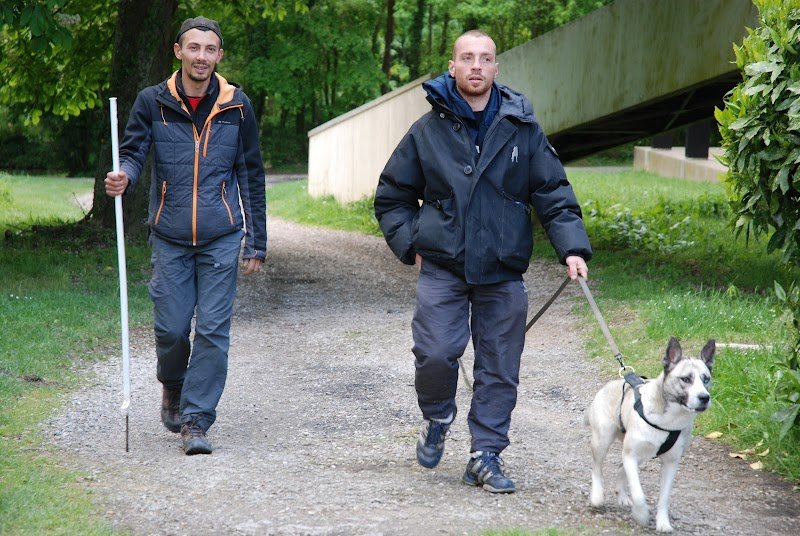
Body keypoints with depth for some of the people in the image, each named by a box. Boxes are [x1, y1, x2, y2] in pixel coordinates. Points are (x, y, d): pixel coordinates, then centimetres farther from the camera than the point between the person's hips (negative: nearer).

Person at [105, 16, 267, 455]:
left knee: (212, 330, -5)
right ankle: (172, 387, 33)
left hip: (221, 238, 0)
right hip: (169, 237, 0)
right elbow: (133, 152, -1)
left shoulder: (236, 106, 2)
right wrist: (123, 176, -28)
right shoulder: (152, 102, 1)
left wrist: (256, 242, 6)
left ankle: (196, 420, 2)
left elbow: (251, 176, 8)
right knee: (170, 328, 2)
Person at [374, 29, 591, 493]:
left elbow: (553, 193, 5)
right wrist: (412, 245, 1)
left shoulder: (523, 129, 4)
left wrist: (572, 248, -8)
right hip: (442, 268, -1)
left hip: (503, 273, 1)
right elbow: (392, 197, 13)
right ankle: (437, 420, 17)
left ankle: (486, 457, 14)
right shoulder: (428, 131, 3)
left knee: (500, 367, 3)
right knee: (436, 352, -13)